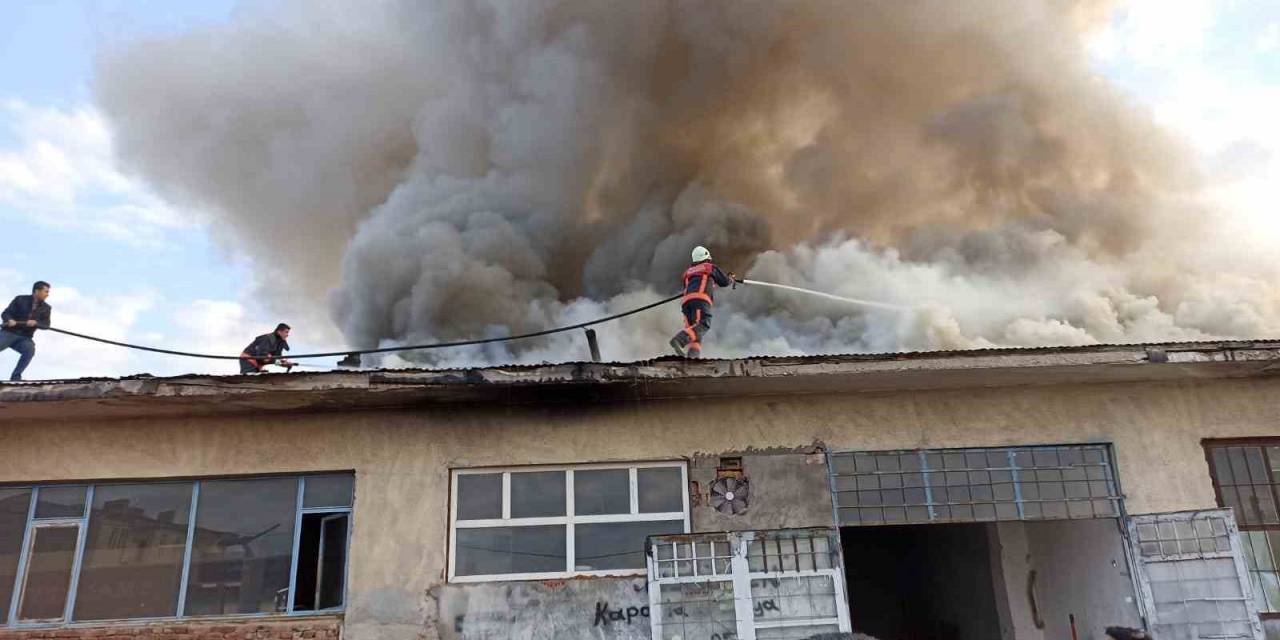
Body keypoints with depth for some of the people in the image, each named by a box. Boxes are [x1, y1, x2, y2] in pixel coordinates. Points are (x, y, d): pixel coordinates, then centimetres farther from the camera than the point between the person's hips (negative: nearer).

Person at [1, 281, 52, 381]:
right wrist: (9, 320, -27)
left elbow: (45, 324, -5)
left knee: (30, 349, -29)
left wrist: (35, 323, -26)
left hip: (25, 338, 1)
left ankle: (15, 377, -22)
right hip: (8, 333, -1)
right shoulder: (20, 299, 0)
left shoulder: (46, 308, 7)